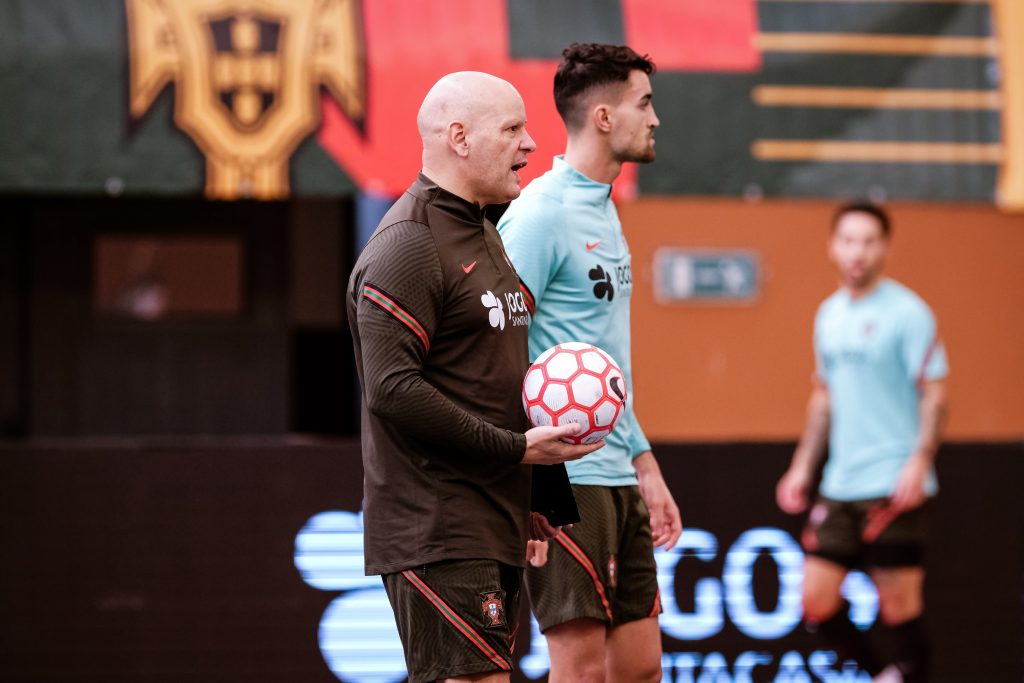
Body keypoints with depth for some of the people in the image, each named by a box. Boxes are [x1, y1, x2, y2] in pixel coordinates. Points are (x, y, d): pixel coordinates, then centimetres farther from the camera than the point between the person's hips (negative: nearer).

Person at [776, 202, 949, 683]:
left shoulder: (907, 313, -7)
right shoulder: (829, 314, 13)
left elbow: (934, 392, -10)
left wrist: (920, 461, -21)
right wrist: (803, 466, 19)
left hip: (894, 485, -7)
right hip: (840, 485, 7)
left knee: (897, 602, -4)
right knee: (816, 602, 3)